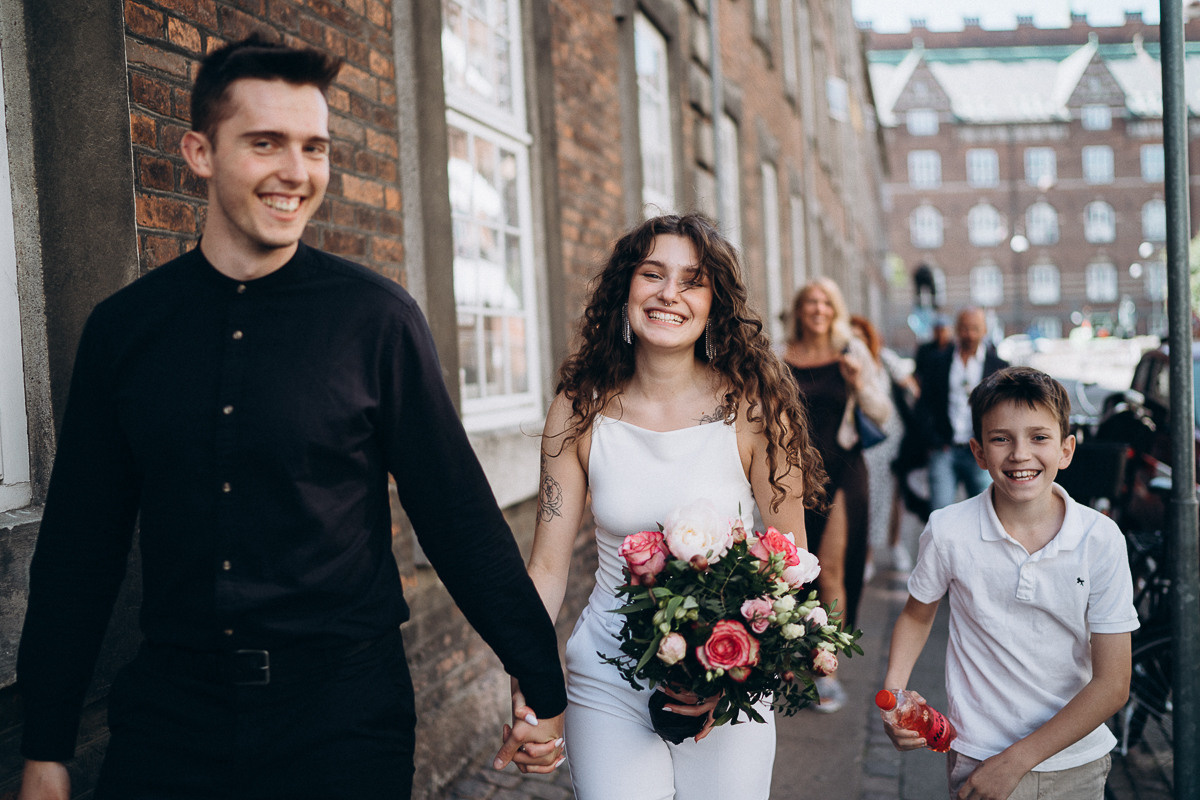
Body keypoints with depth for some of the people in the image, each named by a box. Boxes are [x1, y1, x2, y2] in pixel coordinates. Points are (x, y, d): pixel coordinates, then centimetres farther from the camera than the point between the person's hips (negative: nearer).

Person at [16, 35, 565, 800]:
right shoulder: (123, 326, 0)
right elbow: (80, 541, 6)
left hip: (344, 709, -2)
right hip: (172, 709, 2)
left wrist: (546, 687, -3)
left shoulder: (377, 317, -8)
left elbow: (458, 513, -4)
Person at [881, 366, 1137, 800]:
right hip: (977, 760, -1)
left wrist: (1017, 760, -15)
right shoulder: (948, 531, -13)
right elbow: (917, 615, 7)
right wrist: (892, 692, -10)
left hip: (1077, 764, 1)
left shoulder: (1101, 539, -13)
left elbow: (1112, 684, -12)